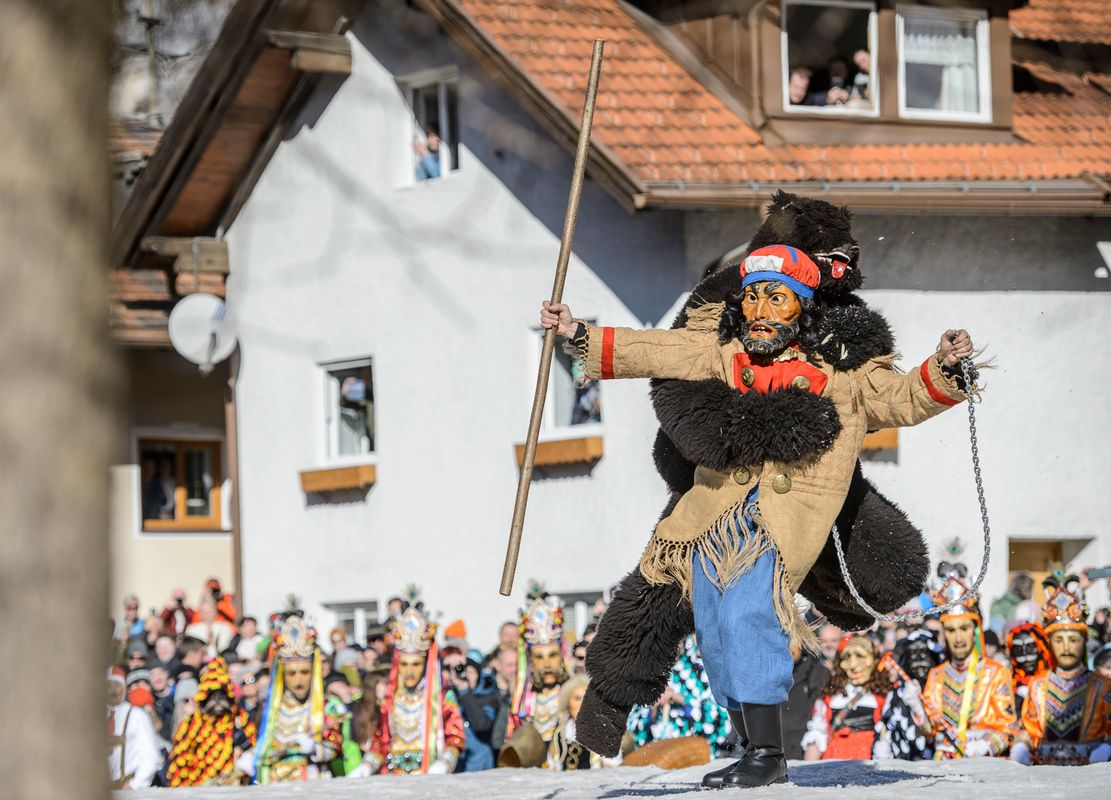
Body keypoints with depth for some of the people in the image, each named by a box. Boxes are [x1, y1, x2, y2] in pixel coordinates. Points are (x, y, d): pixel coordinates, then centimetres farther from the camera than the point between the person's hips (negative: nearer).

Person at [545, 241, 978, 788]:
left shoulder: (841, 373, 7)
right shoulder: (720, 353, 14)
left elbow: (905, 400, 9)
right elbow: (652, 353, 14)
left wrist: (943, 369, -9)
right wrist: (579, 335, 8)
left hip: (786, 515, -5)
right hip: (716, 514, 5)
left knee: (746, 614, -22)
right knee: (716, 638, 4)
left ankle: (767, 753, -20)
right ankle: (753, 750, 15)